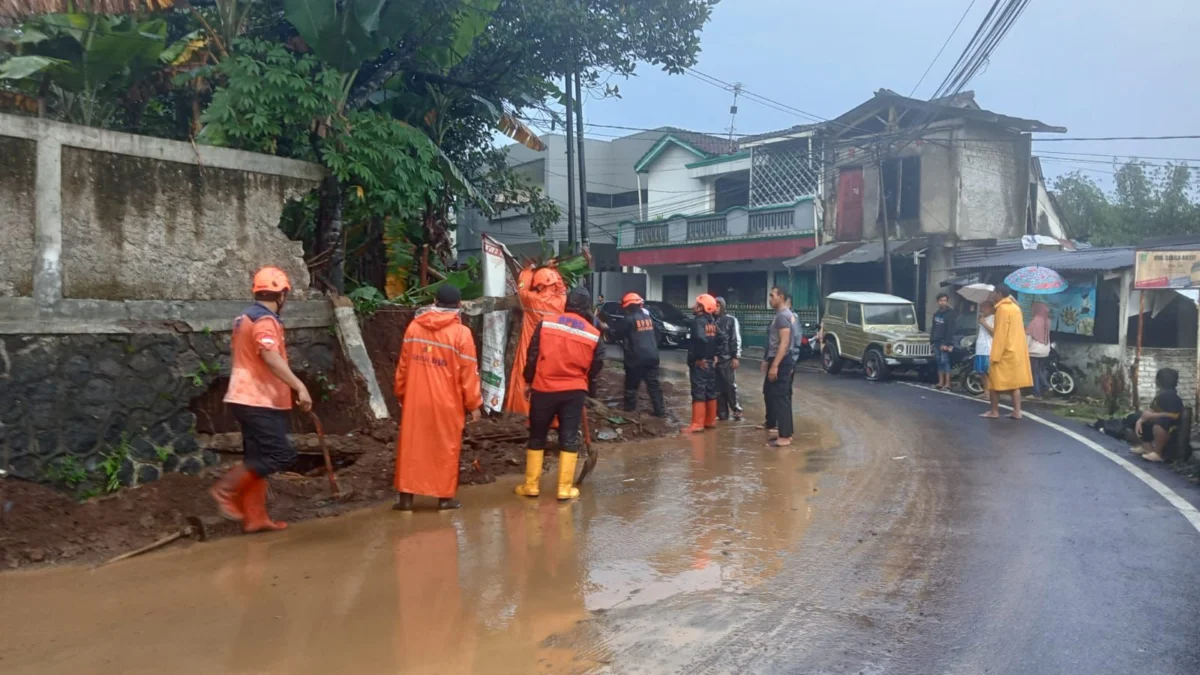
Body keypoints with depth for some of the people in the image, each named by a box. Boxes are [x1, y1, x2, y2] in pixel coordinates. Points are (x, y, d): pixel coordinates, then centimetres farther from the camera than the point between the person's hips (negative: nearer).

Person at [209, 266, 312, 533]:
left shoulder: (245, 318, 17)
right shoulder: (265, 321, -15)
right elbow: (271, 358, -29)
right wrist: (300, 387, -31)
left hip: (250, 398, 10)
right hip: (259, 401, -10)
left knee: (258, 458, 11)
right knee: (281, 454, -9)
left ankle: (255, 517, 13)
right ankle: (226, 489, -4)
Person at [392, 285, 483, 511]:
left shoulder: (414, 327, 2)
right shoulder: (461, 332, -11)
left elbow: (403, 364, 8)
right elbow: (469, 372, -9)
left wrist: (401, 393, 19)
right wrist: (474, 404, -2)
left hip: (415, 399, 3)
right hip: (446, 402, -3)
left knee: (410, 445, 11)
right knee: (446, 448, 9)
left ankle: (405, 496, 15)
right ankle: (445, 497, 15)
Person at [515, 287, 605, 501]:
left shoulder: (545, 324, -3)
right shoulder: (594, 335, -1)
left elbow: (532, 357, -1)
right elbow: (595, 368, 6)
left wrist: (529, 381, 12)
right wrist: (587, 388, 21)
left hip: (543, 389, 0)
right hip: (574, 392, 0)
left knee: (537, 437, 13)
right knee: (569, 439, 8)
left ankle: (531, 485, 18)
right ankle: (565, 488, 9)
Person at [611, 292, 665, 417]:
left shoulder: (629, 319, -10)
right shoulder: (648, 317, 12)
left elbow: (616, 335, -3)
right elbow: (656, 334, 20)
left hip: (636, 357, -6)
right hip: (652, 356, 6)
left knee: (632, 384, 10)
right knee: (654, 384, 6)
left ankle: (630, 407, 19)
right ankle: (660, 410, 3)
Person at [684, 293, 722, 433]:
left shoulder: (698, 321, -15)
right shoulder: (712, 322, 10)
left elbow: (701, 339, -30)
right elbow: (720, 338, 14)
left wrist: (698, 357, -20)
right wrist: (715, 354, 13)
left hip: (699, 363, -8)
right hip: (710, 362, 8)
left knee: (698, 393, -6)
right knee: (710, 392, 13)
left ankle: (697, 423, -5)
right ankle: (710, 421, 21)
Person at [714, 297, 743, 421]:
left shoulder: (731, 320, 1)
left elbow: (737, 339, -3)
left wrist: (736, 357, -11)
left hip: (728, 359, -4)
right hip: (714, 359, 4)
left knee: (730, 385, -4)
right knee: (718, 388, 4)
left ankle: (736, 409, 12)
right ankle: (722, 413, 11)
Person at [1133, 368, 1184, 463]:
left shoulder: (1172, 397, -20)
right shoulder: (1160, 395, 9)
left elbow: (1174, 415, -31)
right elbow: (1151, 412, 8)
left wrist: (1152, 415, -24)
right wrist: (1140, 420, -10)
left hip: (1171, 429, -11)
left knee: (1159, 422, -42)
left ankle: (1158, 453, -28)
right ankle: (1147, 447, 3)